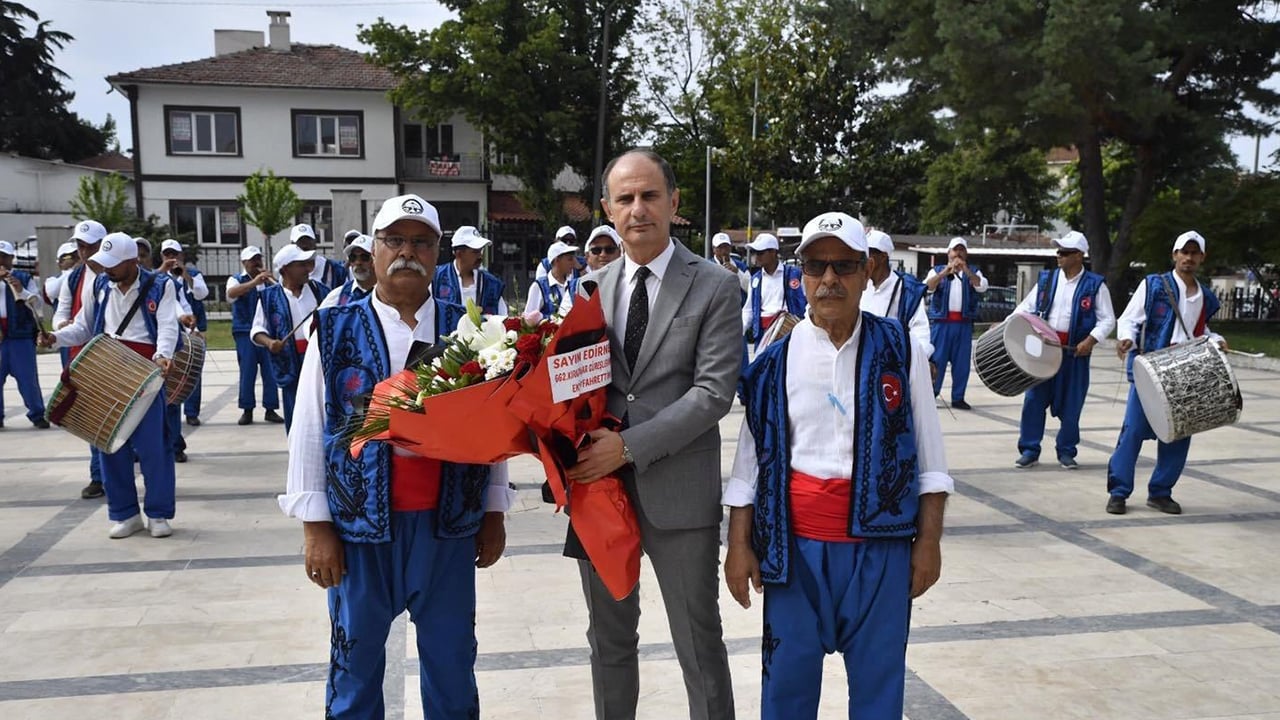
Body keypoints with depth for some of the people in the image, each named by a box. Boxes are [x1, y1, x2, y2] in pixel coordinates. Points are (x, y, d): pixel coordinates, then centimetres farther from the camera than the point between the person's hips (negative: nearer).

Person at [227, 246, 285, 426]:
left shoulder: (268, 281, 14)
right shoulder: (236, 280, 5)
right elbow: (231, 293, -18)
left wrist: (271, 280, -11)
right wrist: (254, 282, -31)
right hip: (245, 332, -2)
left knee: (271, 370, 1)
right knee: (247, 371, -3)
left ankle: (270, 409, 8)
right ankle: (247, 410, 4)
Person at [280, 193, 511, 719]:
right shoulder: (335, 331, 0)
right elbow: (309, 431, 0)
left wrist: (494, 513, 6)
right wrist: (315, 524, -4)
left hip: (449, 524, 1)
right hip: (359, 525, -1)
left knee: (451, 662, 14)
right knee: (355, 662, 14)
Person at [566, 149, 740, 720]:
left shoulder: (715, 288, -6)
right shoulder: (591, 288, 8)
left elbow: (714, 392, -14)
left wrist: (629, 446, -19)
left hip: (678, 492, -4)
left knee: (699, 643, 9)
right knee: (609, 640, 20)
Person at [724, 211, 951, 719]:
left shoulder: (901, 352, -2)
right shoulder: (775, 361, 0)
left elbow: (929, 458, 2)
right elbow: (750, 460, 3)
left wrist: (929, 541, 0)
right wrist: (739, 545, 2)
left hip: (881, 542, 0)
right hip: (796, 543, 1)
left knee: (878, 678, 12)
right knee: (788, 677, 11)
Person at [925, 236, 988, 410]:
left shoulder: (973, 273, 13)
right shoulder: (938, 271, 10)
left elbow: (982, 287, -7)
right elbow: (927, 287, -9)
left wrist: (966, 270, -22)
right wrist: (944, 272, -25)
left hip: (964, 324, 2)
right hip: (941, 322, -2)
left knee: (961, 362, 3)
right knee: (936, 359, -3)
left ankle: (958, 398, 10)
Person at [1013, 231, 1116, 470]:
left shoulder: (1095, 285, -1)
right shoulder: (1047, 279, 8)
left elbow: (1107, 320, -1)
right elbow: (1026, 308, 10)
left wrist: (1091, 340, -16)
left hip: (1075, 352, -2)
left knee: (1070, 404, 6)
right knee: (1034, 399, 1)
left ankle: (1066, 452, 21)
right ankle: (1029, 450, 9)